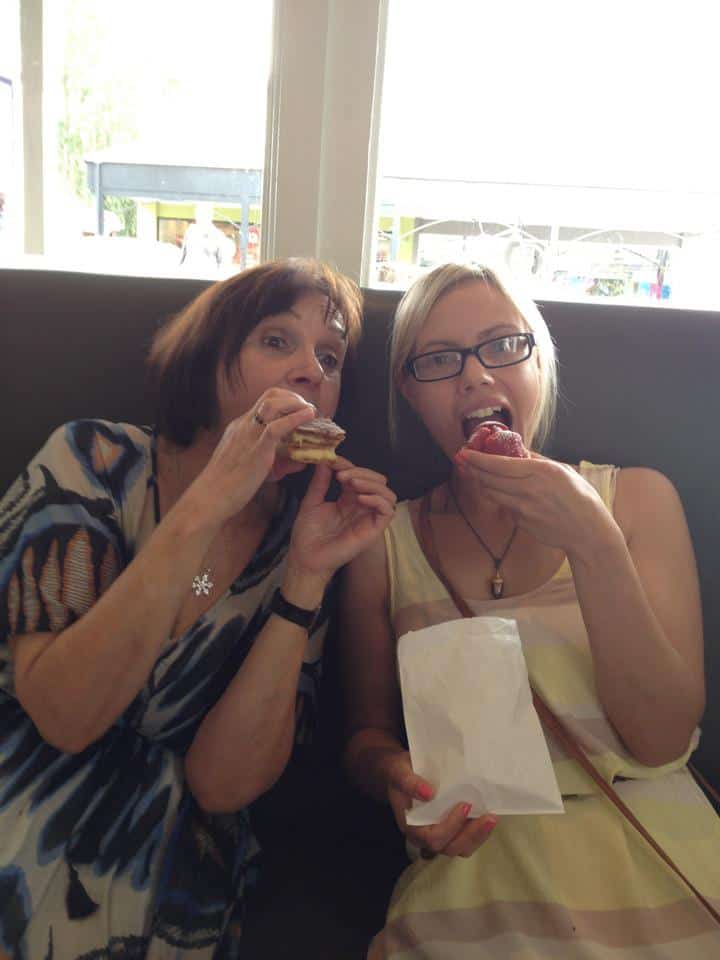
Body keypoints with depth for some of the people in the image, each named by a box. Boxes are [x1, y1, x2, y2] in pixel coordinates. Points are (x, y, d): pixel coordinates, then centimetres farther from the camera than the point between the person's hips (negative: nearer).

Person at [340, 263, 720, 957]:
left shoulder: (637, 497, -2)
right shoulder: (385, 542, -2)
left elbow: (661, 739, -10)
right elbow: (367, 734, 5)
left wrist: (591, 541, -22)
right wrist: (396, 775, -19)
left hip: (654, 871, 4)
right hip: (477, 870, -3)